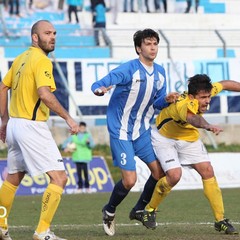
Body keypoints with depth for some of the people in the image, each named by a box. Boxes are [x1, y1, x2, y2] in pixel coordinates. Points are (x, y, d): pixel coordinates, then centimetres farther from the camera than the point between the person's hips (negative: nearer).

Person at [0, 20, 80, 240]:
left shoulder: (21, 58, 14)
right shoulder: (41, 61, -13)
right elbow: (45, 95, -25)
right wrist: (68, 117, -19)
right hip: (32, 126, -9)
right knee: (59, 178, -8)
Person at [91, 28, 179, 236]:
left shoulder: (160, 72, 3)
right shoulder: (129, 69, -17)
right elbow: (97, 85, -21)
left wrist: (166, 100, -10)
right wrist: (100, 89, -45)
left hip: (142, 130, 6)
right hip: (121, 131, -6)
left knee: (159, 170, -1)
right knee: (130, 180, -11)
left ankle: (140, 210, 22)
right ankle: (109, 212, 18)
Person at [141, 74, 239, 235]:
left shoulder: (204, 92, -20)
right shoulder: (183, 105, -42)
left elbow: (225, 84, 2)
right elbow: (193, 118, -67)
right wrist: (208, 126, -87)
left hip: (189, 139, 6)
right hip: (165, 137, -6)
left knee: (208, 172, -7)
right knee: (174, 175, -24)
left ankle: (220, 221, -2)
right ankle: (150, 210, 2)